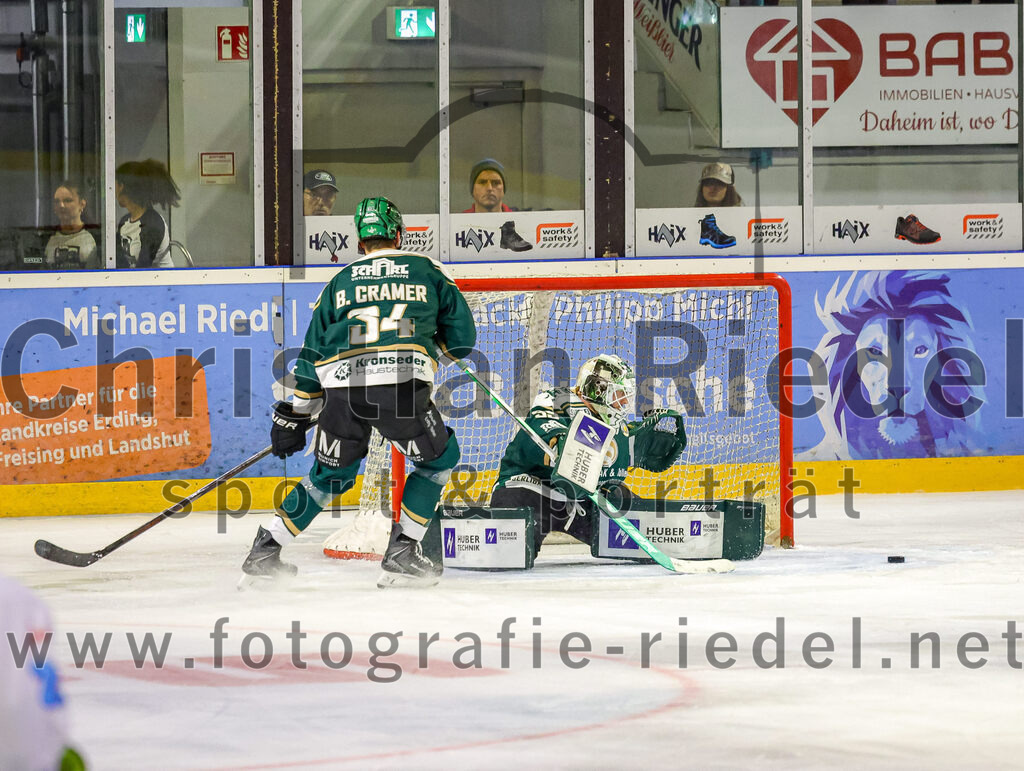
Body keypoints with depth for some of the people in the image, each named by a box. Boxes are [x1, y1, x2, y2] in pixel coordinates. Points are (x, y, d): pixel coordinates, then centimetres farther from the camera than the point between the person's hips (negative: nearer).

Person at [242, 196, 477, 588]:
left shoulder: (341, 281, 23)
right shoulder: (426, 271, 17)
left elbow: (312, 353, 22)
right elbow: (462, 335, 17)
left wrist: (294, 415, 26)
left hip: (342, 388, 3)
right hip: (402, 385, -3)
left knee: (331, 473, 23)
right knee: (439, 458, 19)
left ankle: (265, 550, 20)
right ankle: (401, 552, 9)